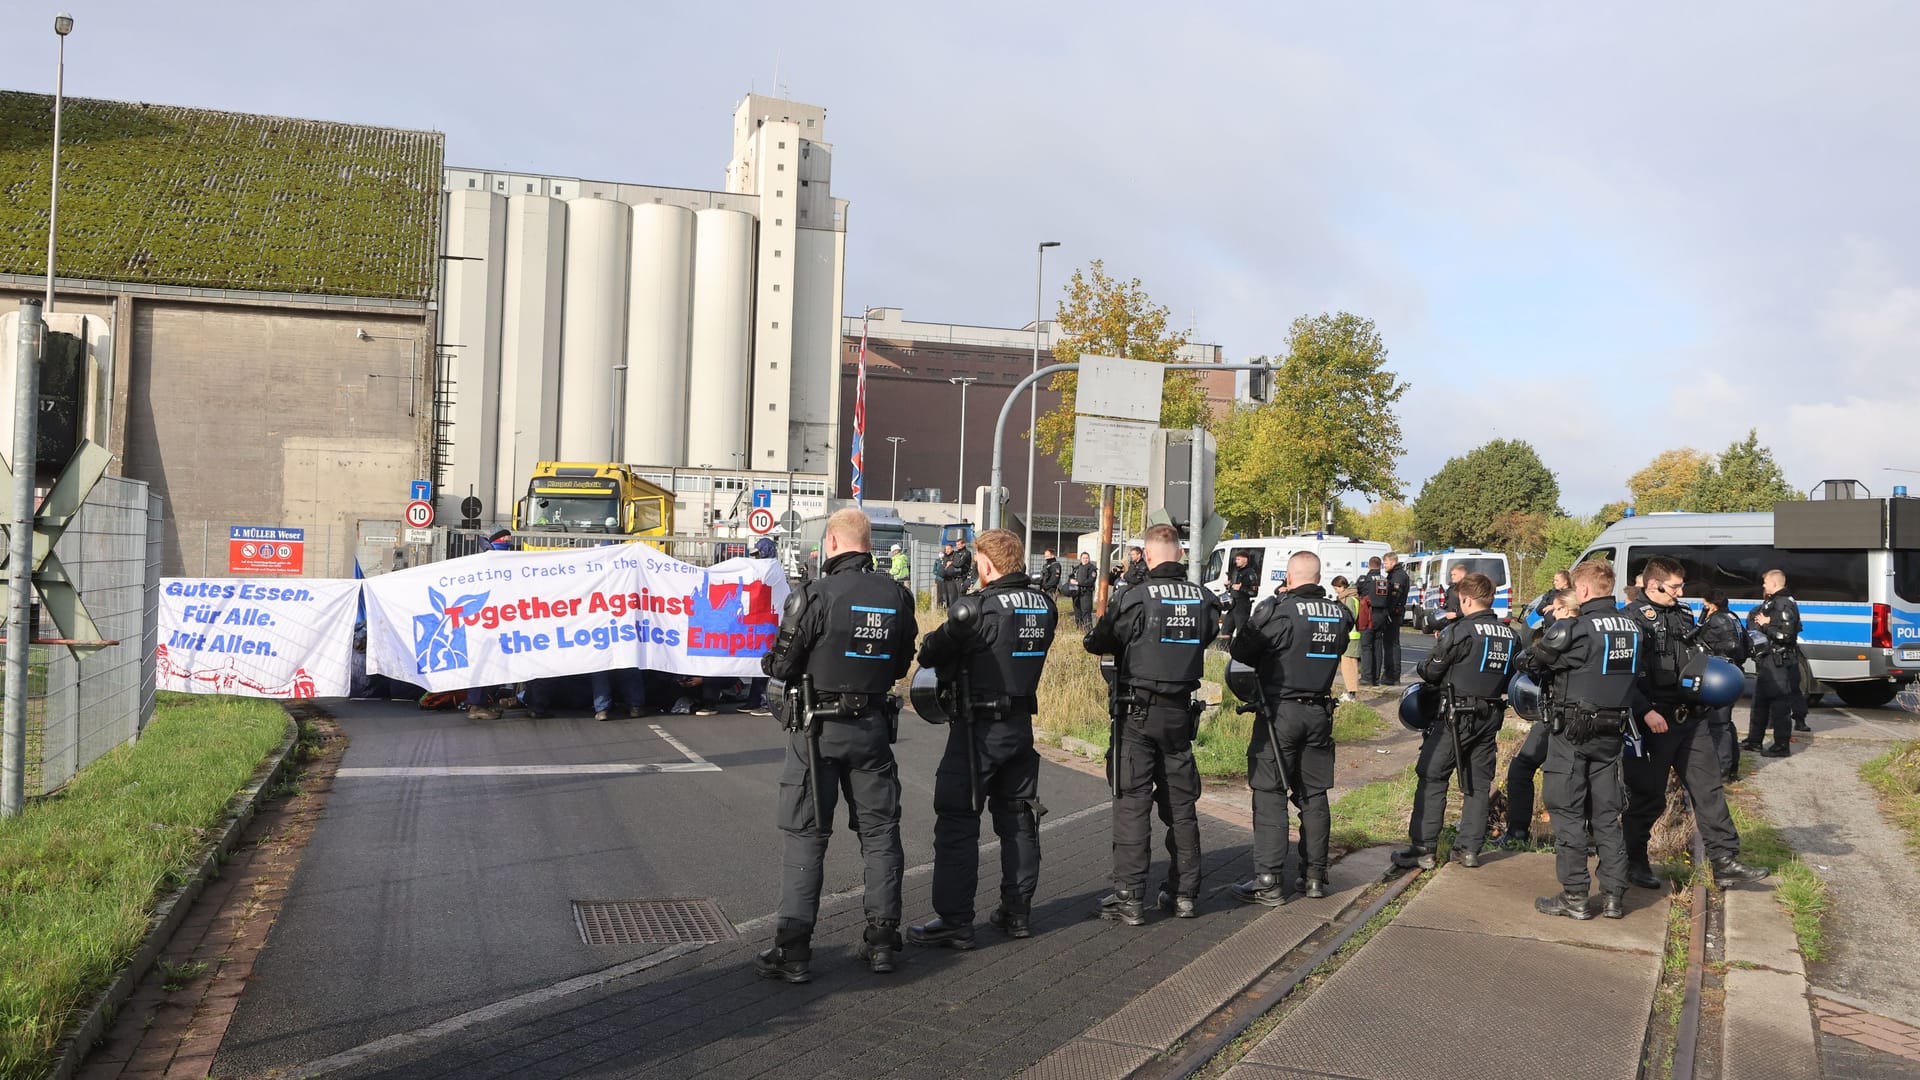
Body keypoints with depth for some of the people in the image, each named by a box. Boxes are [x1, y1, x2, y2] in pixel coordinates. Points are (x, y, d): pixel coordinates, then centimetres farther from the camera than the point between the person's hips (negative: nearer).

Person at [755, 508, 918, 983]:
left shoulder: (813, 596, -15)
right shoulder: (896, 596, 0)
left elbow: (780, 665, -11)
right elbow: (901, 664, 9)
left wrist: (768, 660, 12)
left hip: (818, 728, -4)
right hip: (873, 725, 4)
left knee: (806, 835, 3)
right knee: (880, 830, 13)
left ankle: (793, 948, 4)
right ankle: (882, 939, 18)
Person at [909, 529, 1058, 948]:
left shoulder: (977, 607, -18)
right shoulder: (1045, 606, 3)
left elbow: (932, 653, -13)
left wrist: (928, 651, 10)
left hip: (979, 727, -7)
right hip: (1021, 722, 7)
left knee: (957, 821, 0)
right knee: (1018, 817, 16)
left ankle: (954, 921, 1)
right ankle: (1016, 911, 23)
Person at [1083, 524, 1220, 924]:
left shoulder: (1135, 598, -15)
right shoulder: (1203, 599, -1)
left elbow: (1096, 642, -6)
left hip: (1138, 712, -5)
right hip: (1180, 711, 5)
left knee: (1132, 803, 0)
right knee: (1181, 803, 14)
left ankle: (1129, 898, 0)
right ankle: (1184, 894, 21)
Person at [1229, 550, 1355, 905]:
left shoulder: (1277, 610, -14)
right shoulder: (1339, 614, 1)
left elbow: (1241, 652, -6)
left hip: (1279, 712, -5)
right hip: (1319, 712, 5)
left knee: (1270, 795, -1)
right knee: (1313, 795, 14)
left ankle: (1268, 880, -2)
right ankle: (1315, 874, 21)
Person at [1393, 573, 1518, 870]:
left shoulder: (1459, 631, -14)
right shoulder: (1511, 636, 7)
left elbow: (1430, 672, -8)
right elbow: (1512, 677, 15)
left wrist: (1422, 669, 13)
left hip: (1457, 716, -6)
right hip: (1491, 717, 6)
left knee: (1432, 779, 0)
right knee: (1478, 783, 12)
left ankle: (1423, 848, -1)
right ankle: (1469, 848, 15)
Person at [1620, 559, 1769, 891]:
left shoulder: (1684, 614, 14)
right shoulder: (1633, 618, -11)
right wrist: (1646, 712, -23)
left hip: (1690, 718, 8)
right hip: (1653, 722, -7)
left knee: (1709, 788, 7)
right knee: (1648, 796, 2)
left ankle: (1725, 860, 12)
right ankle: (1634, 862, 17)